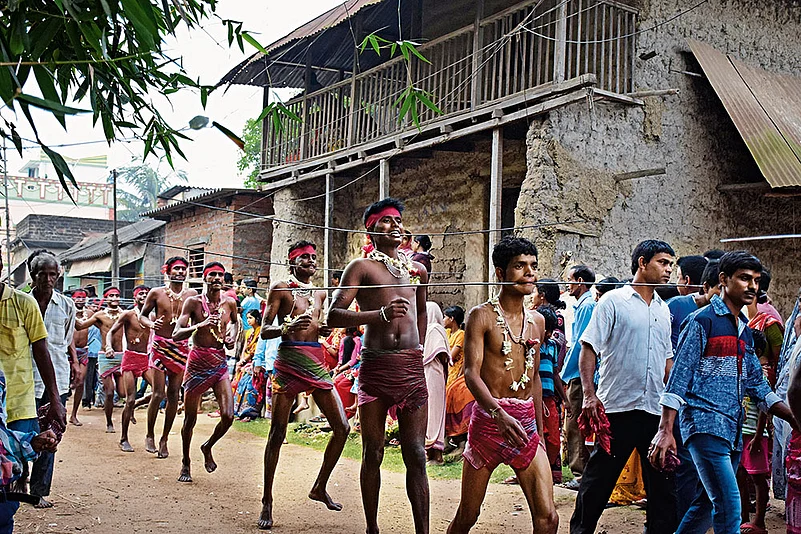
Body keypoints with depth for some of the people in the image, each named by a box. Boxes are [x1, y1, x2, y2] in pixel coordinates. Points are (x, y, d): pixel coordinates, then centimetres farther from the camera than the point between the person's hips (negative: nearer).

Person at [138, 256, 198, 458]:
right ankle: (150, 435, 11)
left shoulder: (191, 294, 5)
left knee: (174, 394, 4)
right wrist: (151, 324, -13)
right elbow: (142, 315, 8)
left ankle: (164, 439, 15)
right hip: (160, 345, -2)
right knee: (158, 393, -8)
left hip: (181, 346, 2)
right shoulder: (156, 293, 0)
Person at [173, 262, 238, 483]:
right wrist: (200, 325, -27)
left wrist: (232, 335, 7)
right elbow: (176, 335, -12)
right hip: (197, 361, -2)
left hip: (219, 362, 3)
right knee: (190, 418, 5)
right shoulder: (193, 302, -6)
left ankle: (208, 447, 20)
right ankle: (185, 463, 27)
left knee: (228, 416, -10)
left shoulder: (229, 302, 4)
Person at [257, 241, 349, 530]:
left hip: (317, 362, 6)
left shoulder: (320, 292, 18)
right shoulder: (280, 287, 1)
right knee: (277, 433, -3)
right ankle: (267, 501, 7)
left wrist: (324, 329, 4)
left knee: (342, 427, 1)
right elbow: (264, 330, -4)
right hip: (289, 361, -5)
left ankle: (320, 487, 18)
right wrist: (287, 328, -23)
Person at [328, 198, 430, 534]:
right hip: (376, 365, -3)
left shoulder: (417, 270, 15)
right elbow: (334, 316, -10)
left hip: (412, 367, 3)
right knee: (373, 452, 5)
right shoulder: (362, 267, 1)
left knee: (416, 454, 1)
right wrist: (382, 313, -23)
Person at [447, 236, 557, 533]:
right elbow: (471, 373, -15)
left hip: (526, 422, 5)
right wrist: (500, 414, -30)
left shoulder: (537, 321, 12)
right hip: (489, 417, -5)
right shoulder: (482, 316, -5)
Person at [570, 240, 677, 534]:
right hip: (617, 407, -5)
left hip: (655, 409, 5)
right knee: (598, 480, 3)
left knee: (663, 482, 8)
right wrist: (589, 394, -15)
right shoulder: (613, 301, -3)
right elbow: (589, 348, -7)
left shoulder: (664, 310, 15)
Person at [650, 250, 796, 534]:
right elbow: (679, 377, -10)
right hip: (705, 425, -8)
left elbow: (757, 385, 21)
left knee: (708, 505, 12)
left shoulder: (744, 330, 18)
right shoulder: (703, 321, -5)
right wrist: (665, 431, -17)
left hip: (732, 431, 8)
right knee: (729, 508, -15)